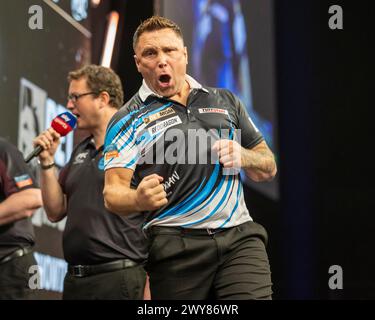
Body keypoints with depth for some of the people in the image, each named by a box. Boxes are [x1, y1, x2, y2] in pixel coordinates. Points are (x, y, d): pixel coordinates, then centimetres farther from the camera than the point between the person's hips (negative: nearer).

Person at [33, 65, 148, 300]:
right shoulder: (81, 152, 16)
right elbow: (56, 212, 16)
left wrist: (149, 283, -17)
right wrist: (47, 161, 4)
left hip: (118, 278, -8)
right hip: (75, 278, 8)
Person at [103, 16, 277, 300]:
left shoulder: (225, 101, 17)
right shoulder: (128, 120, 6)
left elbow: (268, 168, 21)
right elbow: (113, 194, -3)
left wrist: (243, 157, -2)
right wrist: (138, 199, -26)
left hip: (240, 236, 2)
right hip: (176, 245, -2)